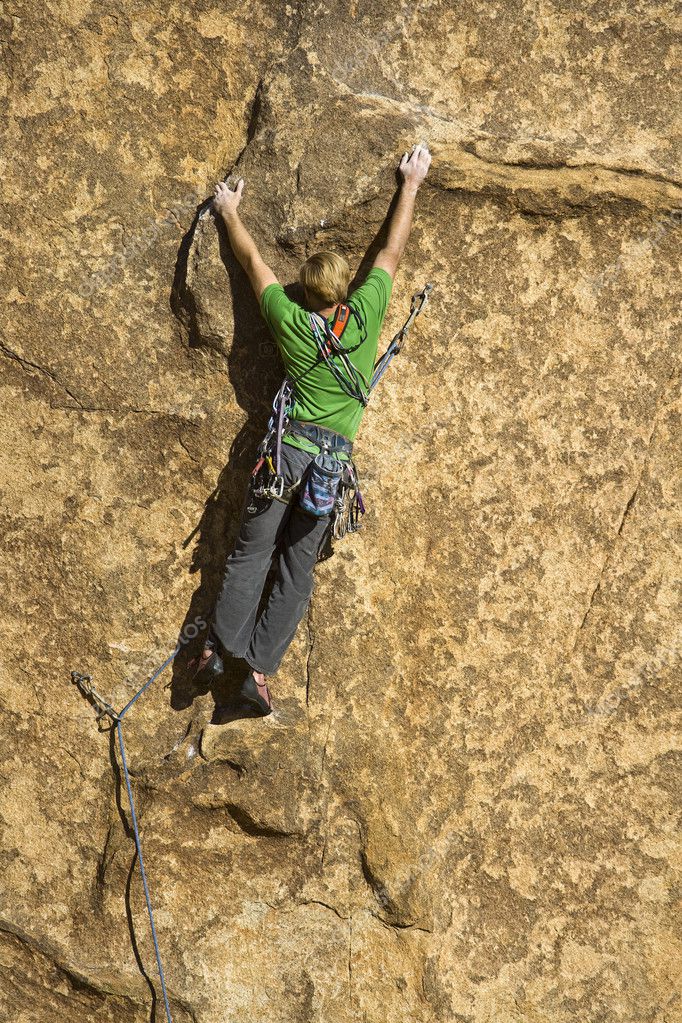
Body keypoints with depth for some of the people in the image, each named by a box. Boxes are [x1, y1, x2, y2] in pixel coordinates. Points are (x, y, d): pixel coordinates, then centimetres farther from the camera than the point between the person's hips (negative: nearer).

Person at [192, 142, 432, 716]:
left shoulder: (289, 320, -1)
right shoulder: (366, 315, -3)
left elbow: (253, 260, 14)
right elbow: (393, 250, 9)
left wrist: (229, 211, 30)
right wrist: (411, 184, 21)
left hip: (289, 447, 0)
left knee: (251, 552, 6)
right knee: (298, 570, 4)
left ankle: (220, 645, -2)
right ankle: (260, 668, 1)